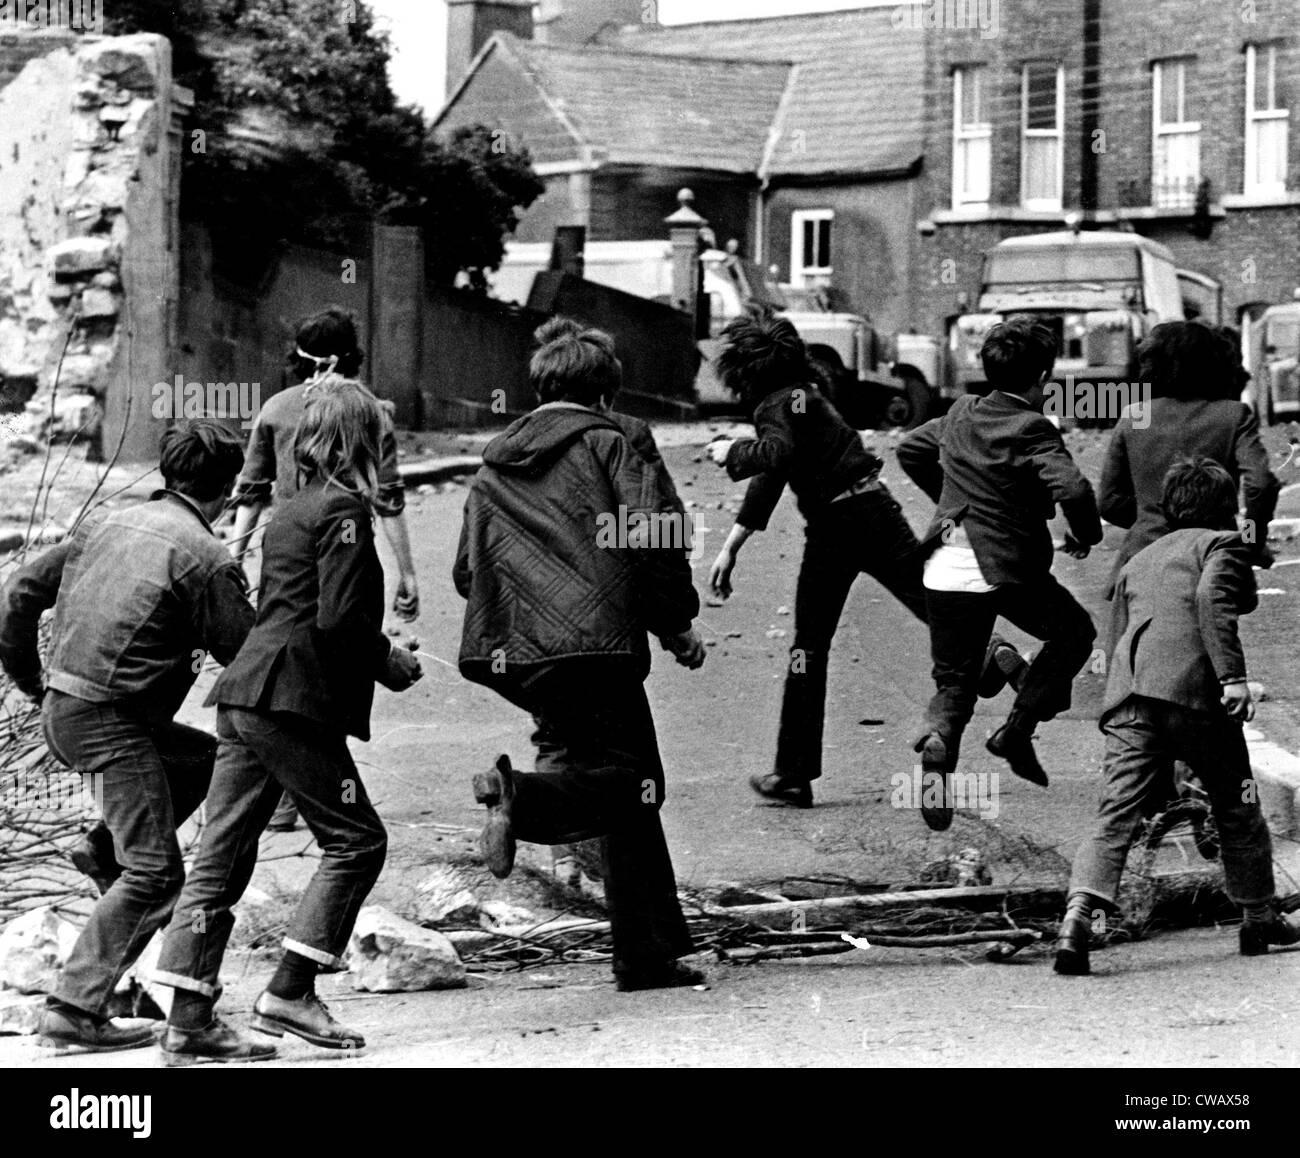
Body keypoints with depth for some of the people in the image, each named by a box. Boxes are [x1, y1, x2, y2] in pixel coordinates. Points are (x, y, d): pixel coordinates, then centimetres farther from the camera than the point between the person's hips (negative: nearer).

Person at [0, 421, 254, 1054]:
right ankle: (75, 1007, -6)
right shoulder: (206, 558, -11)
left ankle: (106, 847, 13)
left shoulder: (103, 525, 10)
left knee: (207, 758, 25)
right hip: (111, 722, -8)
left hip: (60, 713, 8)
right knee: (154, 873, -2)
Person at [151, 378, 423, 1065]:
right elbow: (340, 618, -17)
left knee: (223, 854, 5)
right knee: (356, 840, 1)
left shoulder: (290, 511, 20)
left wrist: (378, 656, 21)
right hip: (292, 703, -9)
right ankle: (290, 993, -3)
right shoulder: (343, 510, -7)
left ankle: (189, 1021, 4)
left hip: (244, 699, 9)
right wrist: (391, 663, 0)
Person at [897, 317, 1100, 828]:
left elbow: (909, 450, 24)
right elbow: (1073, 490, -25)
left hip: (945, 569, 5)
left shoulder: (961, 414, 8)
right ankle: (1017, 730, 10)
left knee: (954, 683, 14)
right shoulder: (1032, 430, -12)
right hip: (1007, 569, -5)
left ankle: (940, 739, -18)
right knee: (1074, 632, 22)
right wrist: (1085, 536, -6)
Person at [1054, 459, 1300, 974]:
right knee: (1236, 806, 14)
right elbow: (1212, 597, -11)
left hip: (1128, 695, 5)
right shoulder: (1221, 544, 9)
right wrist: (1233, 675, -17)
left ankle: (1078, 918, -25)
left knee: (1117, 816, -5)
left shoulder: (1137, 561, 29)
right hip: (1193, 687, -5)